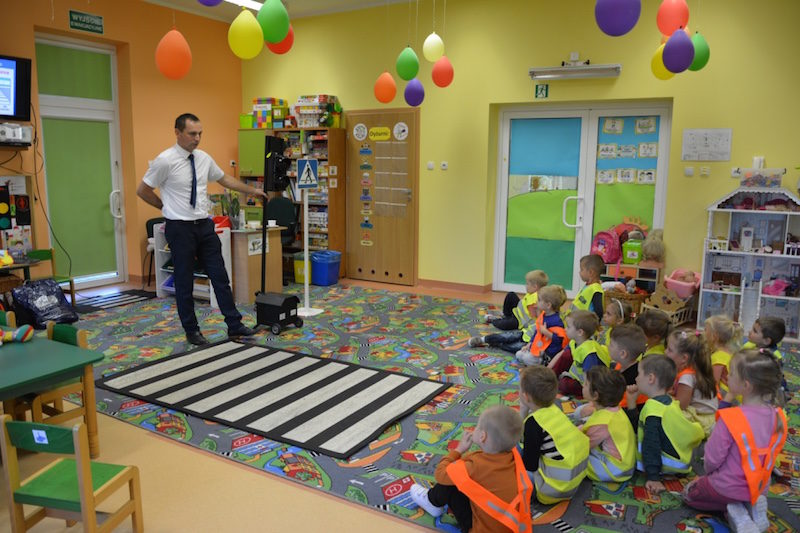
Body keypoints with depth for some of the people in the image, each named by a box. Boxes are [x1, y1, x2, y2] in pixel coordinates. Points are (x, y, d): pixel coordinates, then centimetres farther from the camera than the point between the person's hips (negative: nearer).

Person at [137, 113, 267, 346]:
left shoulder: (204, 158, 5)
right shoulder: (165, 160, -13)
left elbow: (225, 179, 21)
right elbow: (143, 190, -4)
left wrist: (252, 190, 22)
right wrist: (167, 207, 4)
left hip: (205, 226, 6)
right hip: (180, 228, -5)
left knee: (220, 276, 6)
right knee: (184, 282, 6)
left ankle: (234, 325, 13)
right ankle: (191, 331, 19)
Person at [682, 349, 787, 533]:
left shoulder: (730, 419, -30)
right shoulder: (778, 417, -12)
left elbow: (713, 458, -20)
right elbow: (773, 452, 4)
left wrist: (709, 471, 3)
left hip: (727, 488, -6)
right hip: (760, 487, 6)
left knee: (689, 494, 21)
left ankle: (738, 515, 0)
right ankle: (751, 507, 7)